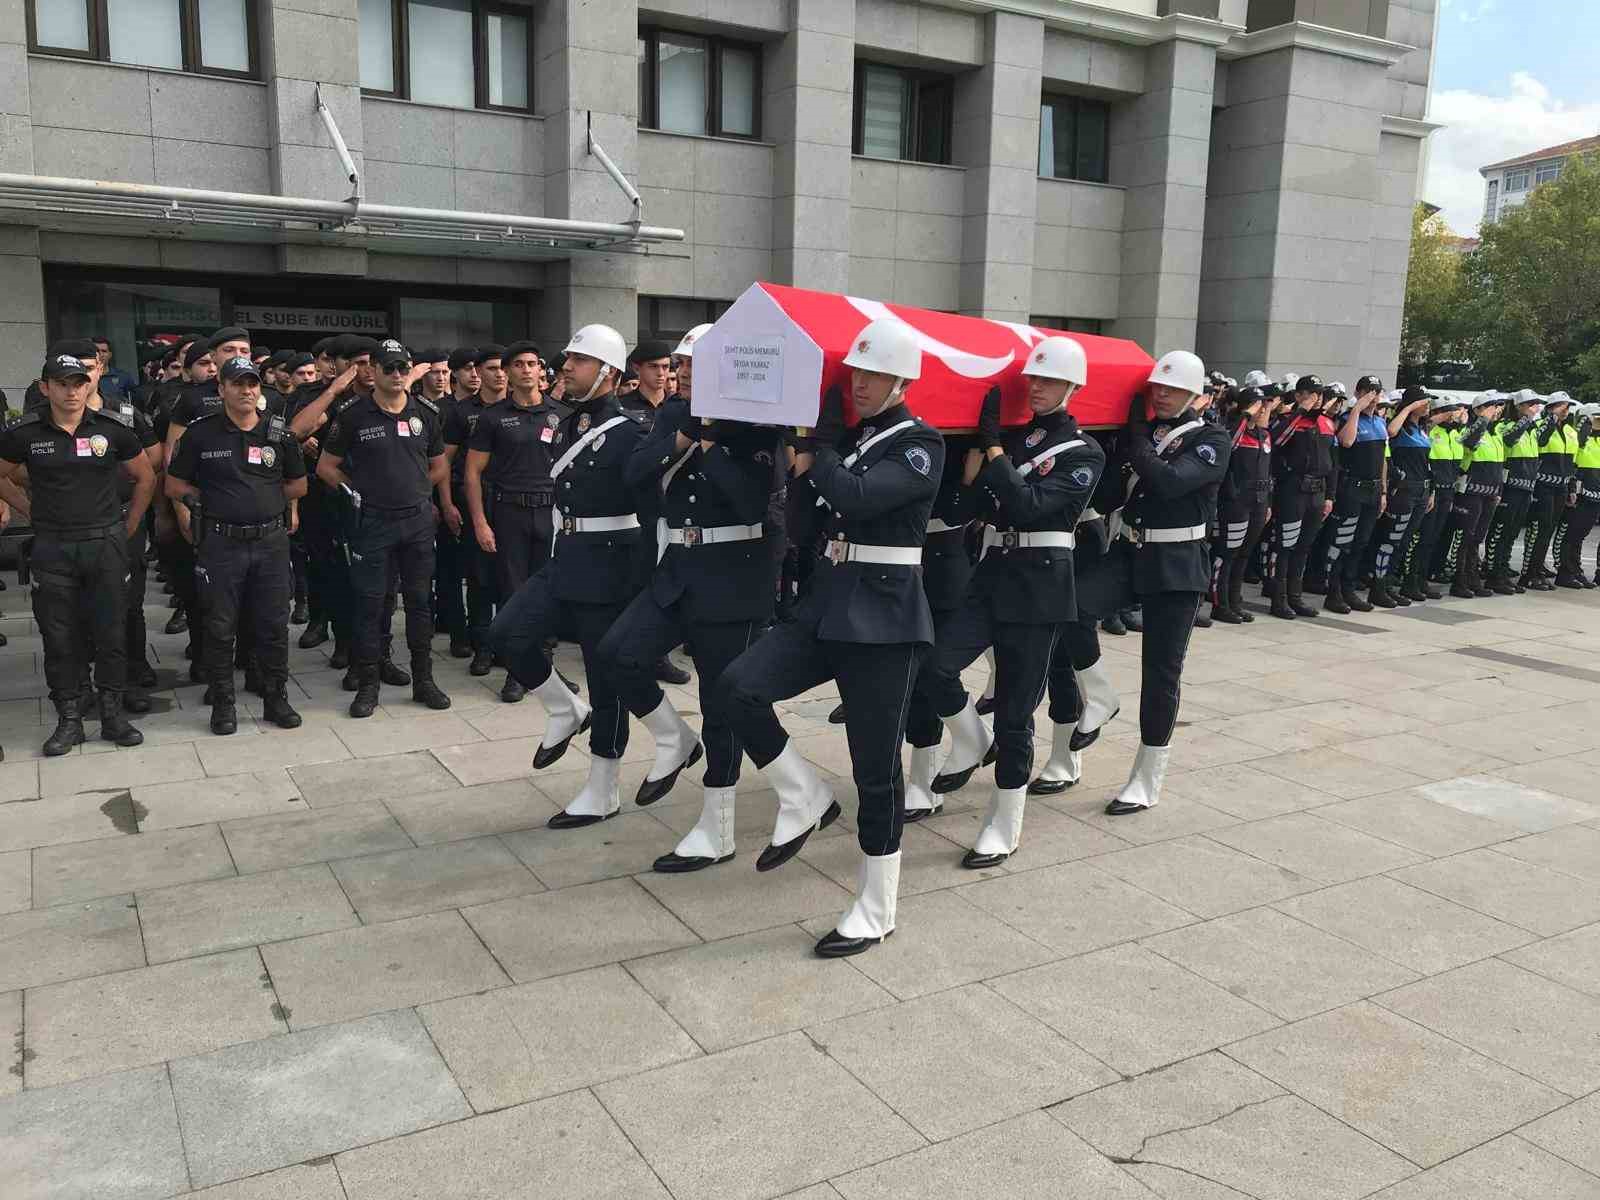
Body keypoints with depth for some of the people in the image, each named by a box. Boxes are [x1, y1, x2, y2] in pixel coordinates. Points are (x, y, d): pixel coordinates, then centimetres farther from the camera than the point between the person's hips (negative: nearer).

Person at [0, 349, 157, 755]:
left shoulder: (114, 427, -3)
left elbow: (146, 478, 8)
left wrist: (128, 526, 7)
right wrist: (35, 512, 7)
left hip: (106, 544, 0)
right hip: (52, 549, 0)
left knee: (111, 631, 5)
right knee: (58, 637, 5)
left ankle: (112, 714, 17)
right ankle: (69, 719, 16)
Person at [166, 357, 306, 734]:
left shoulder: (278, 432, 5)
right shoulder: (201, 432, -1)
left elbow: (298, 485, 14)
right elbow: (175, 485, 5)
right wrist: (216, 501, -1)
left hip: (271, 542, 2)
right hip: (220, 544, -2)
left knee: (274, 625, 7)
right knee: (220, 628, 5)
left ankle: (276, 697, 20)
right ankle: (223, 703, 17)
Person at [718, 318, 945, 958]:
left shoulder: (921, 444, -7)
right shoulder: (846, 439, 13)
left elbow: (857, 496, -25)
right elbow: (804, 528, 13)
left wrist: (817, 448, -9)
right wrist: (803, 465, 0)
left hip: (884, 617, -6)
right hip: (826, 601, 7)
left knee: (875, 768, 0)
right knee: (738, 686, -14)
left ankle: (876, 910, 15)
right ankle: (806, 799, 7)